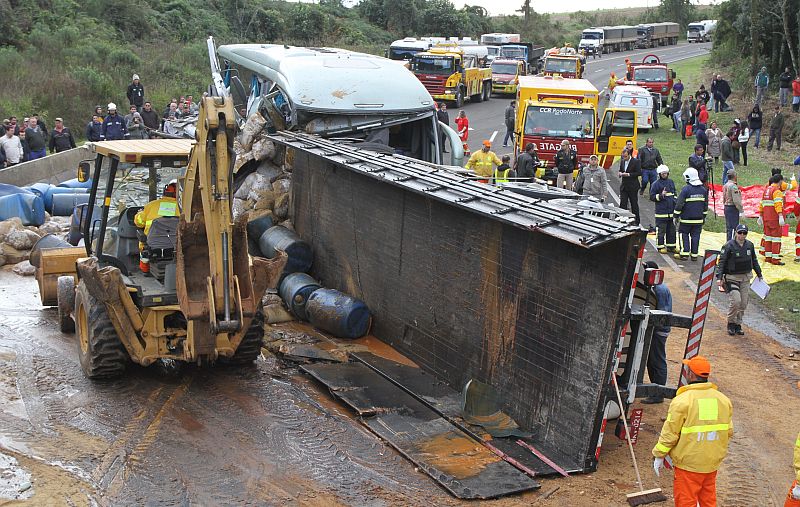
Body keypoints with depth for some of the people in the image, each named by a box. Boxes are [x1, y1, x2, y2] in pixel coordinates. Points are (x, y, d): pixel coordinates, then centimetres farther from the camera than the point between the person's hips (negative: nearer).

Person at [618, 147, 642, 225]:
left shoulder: (636, 161, -9)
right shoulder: (622, 161, 9)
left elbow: (639, 173, -13)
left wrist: (629, 174, -20)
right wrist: (620, 173, -3)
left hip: (632, 187, -5)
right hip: (624, 186, 5)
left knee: (634, 205, 6)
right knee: (622, 204, -3)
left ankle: (636, 222, 17)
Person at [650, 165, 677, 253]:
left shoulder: (671, 182, 14)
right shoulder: (656, 184, -6)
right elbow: (652, 197, -7)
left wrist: (675, 205, 19)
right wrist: (661, 195, -22)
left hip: (671, 211, 6)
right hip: (661, 211, -6)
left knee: (671, 230, 11)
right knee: (661, 230, -3)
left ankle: (671, 246, 19)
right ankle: (660, 246, 6)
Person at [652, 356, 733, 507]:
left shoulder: (682, 400, -16)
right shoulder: (723, 399, 2)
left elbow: (669, 433, -14)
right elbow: (729, 432, 8)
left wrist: (659, 455, -3)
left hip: (688, 463, -6)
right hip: (713, 462, 6)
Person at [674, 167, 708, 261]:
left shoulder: (685, 189, -14)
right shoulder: (703, 190, 5)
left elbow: (679, 204, -12)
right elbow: (705, 205, 13)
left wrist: (676, 216, -2)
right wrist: (704, 216, 23)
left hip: (686, 219, -4)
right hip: (699, 219, 5)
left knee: (684, 235, 6)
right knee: (695, 236, 8)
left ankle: (684, 253, -1)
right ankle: (694, 255, 10)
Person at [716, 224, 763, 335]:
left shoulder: (750, 245, 5)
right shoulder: (729, 246, -11)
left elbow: (754, 261, 20)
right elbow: (721, 262, -12)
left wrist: (759, 275, 24)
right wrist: (719, 277, -20)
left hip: (746, 278, 5)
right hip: (732, 277, -5)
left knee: (744, 303, 5)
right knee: (735, 301, -16)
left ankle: (738, 324, 20)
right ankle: (731, 324, 4)